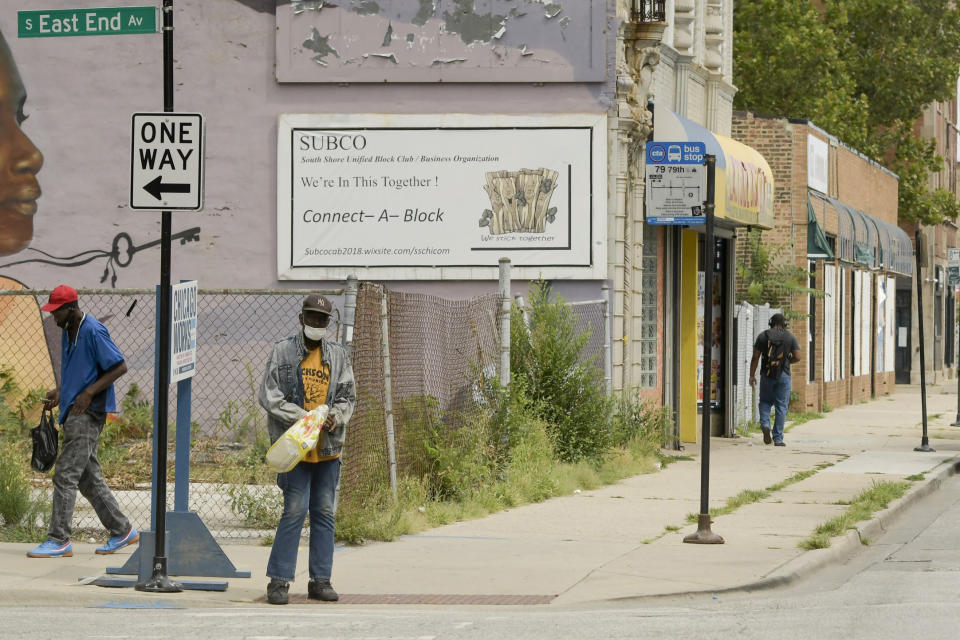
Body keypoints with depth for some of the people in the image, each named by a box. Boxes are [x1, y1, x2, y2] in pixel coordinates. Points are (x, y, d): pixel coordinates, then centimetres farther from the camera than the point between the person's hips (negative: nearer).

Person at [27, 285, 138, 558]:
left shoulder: (93, 332, -14)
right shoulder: (67, 332, 15)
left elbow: (120, 367, -16)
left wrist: (89, 393, -21)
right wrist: (59, 391, 11)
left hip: (89, 413, -10)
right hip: (74, 412, 10)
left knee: (65, 475, -12)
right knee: (88, 477, 12)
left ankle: (59, 541, -10)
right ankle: (121, 531, 20)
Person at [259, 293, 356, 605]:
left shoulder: (338, 355, 11)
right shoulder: (283, 351, 0)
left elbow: (347, 395, 13)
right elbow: (269, 395, -6)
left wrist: (336, 415, -10)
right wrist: (302, 417, -16)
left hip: (329, 447, 4)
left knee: (325, 512, 7)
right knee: (295, 510, -10)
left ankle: (320, 580, 13)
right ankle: (279, 580, -6)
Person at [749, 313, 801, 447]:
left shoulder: (763, 336, 3)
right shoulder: (790, 337, 3)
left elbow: (755, 357, -1)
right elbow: (797, 357, -2)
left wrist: (752, 375, 2)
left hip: (767, 375, 0)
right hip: (783, 375, 0)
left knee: (765, 402, 18)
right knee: (781, 406, 4)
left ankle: (765, 424, -9)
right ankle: (778, 438, 2)